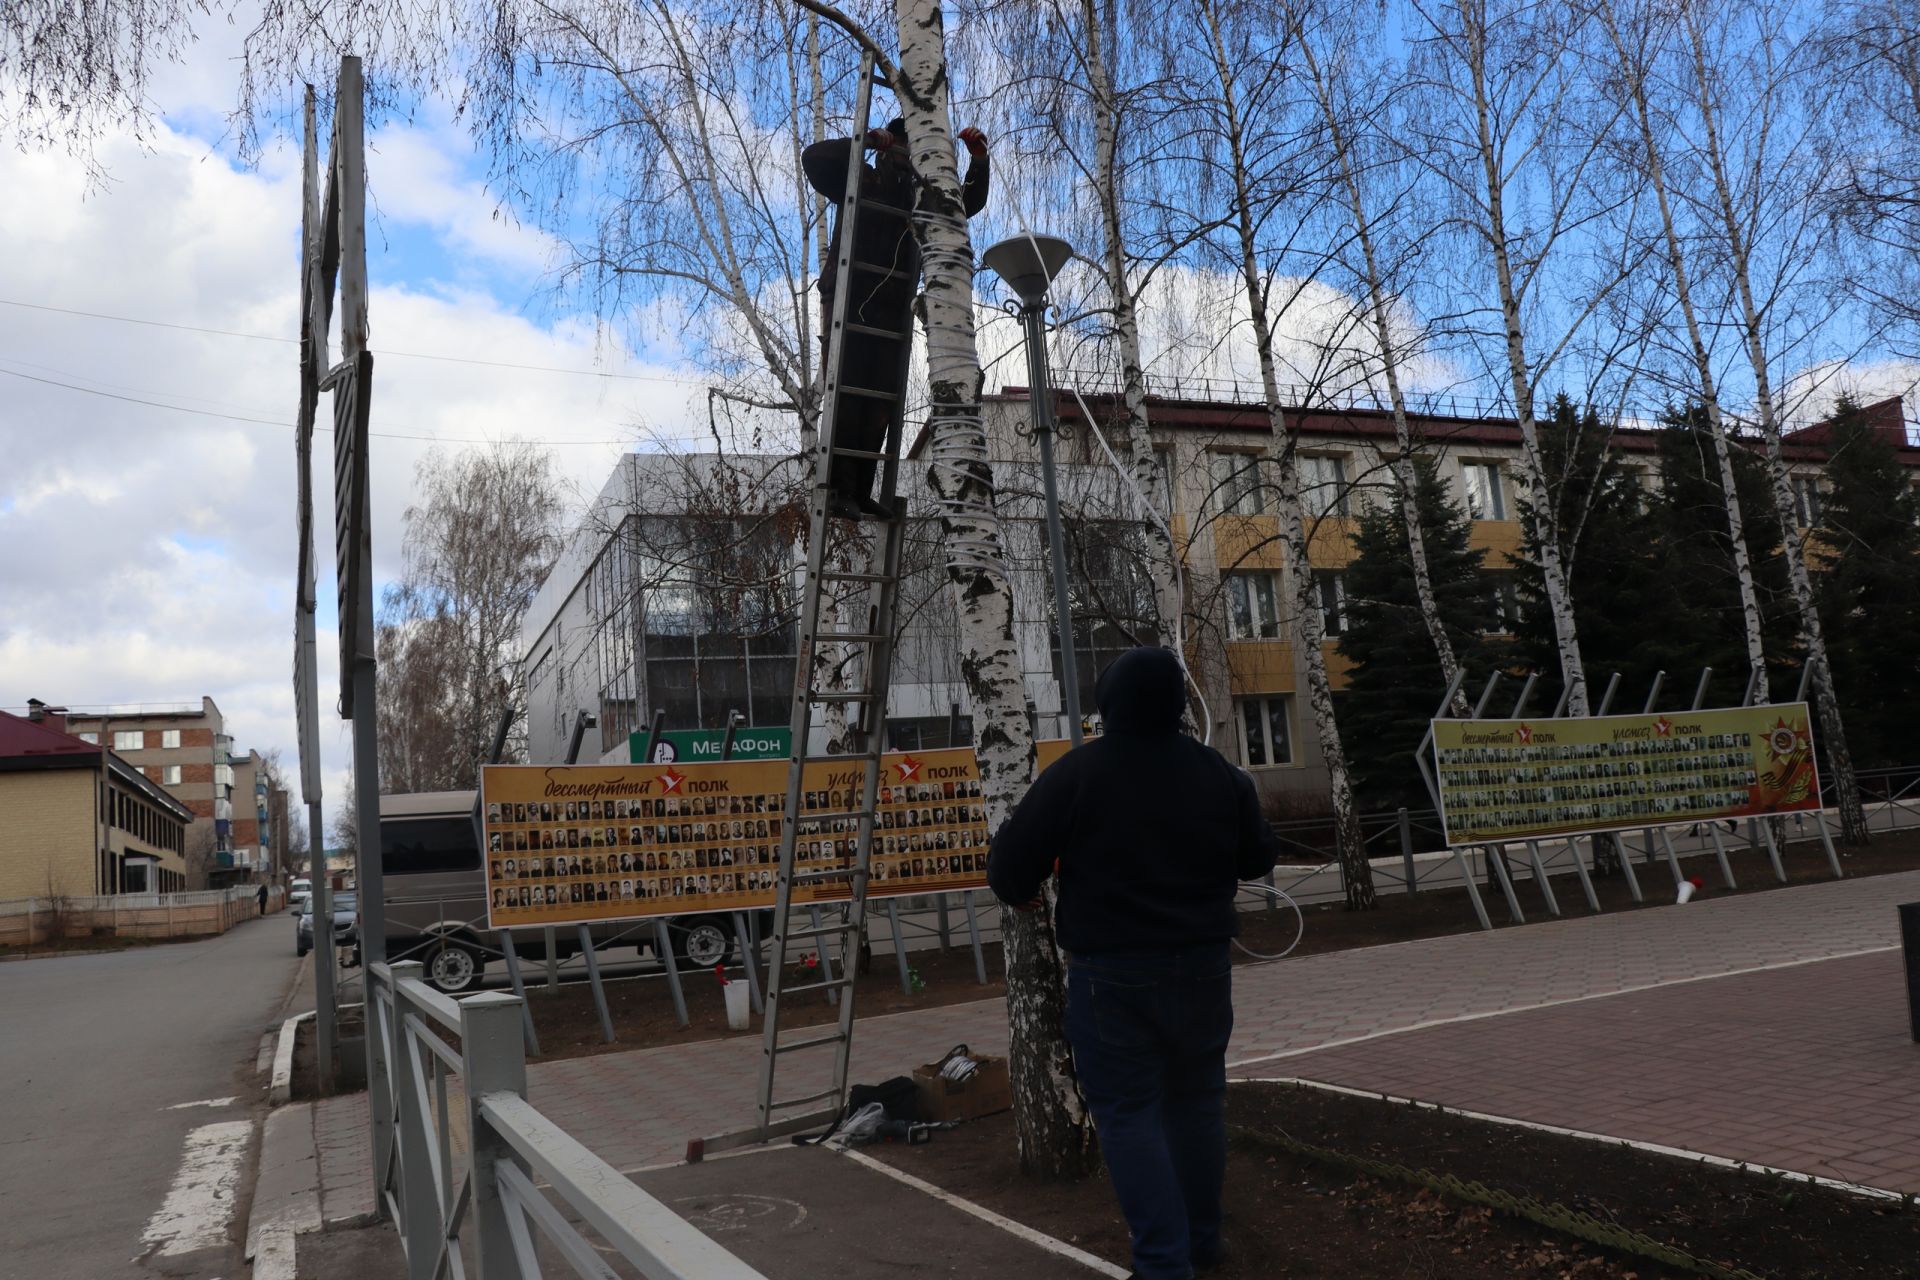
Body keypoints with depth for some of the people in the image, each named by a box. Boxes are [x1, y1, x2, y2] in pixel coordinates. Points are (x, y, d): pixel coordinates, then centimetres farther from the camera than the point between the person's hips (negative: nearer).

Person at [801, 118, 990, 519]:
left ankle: (861, 492, 0)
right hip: (850, 301, -5)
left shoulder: (920, 196, 23)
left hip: (894, 308, 6)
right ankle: (840, 489, -14)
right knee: (848, 392, -12)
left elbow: (969, 202, 24)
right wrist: (867, 140, -5)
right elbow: (813, 157, -4)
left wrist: (979, 159, 9)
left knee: (882, 401, -1)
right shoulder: (859, 180, 8)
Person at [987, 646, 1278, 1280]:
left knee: (1129, 1113, 4)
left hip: (1111, 974, -4)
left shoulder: (1077, 772, -14)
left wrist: (1020, 893, 10)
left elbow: (1012, 862, -12)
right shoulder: (1219, 771, -1)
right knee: (1196, 1099, 19)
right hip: (1202, 965, 4)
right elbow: (1258, 858, 11)